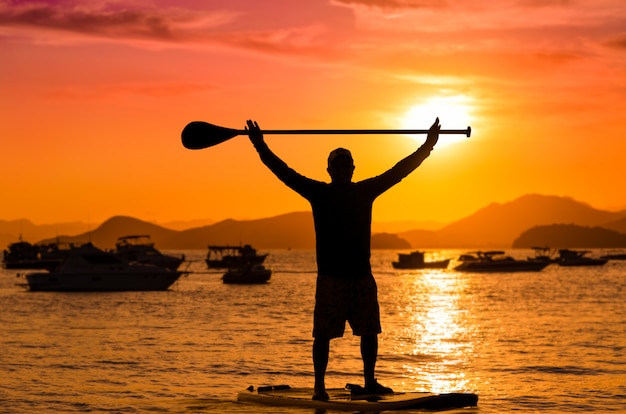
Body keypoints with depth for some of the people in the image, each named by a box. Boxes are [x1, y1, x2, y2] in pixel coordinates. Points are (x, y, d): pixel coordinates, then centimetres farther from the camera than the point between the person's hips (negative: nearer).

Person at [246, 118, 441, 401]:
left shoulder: (365, 191, 11)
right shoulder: (319, 193, 2)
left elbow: (397, 172, 12)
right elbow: (285, 173, -5)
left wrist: (427, 147, 11)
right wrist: (261, 148, -14)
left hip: (362, 276, 4)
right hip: (330, 278, -4)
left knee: (369, 331, 8)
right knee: (323, 334, -4)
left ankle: (370, 382, 20)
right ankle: (319, 386, 1)